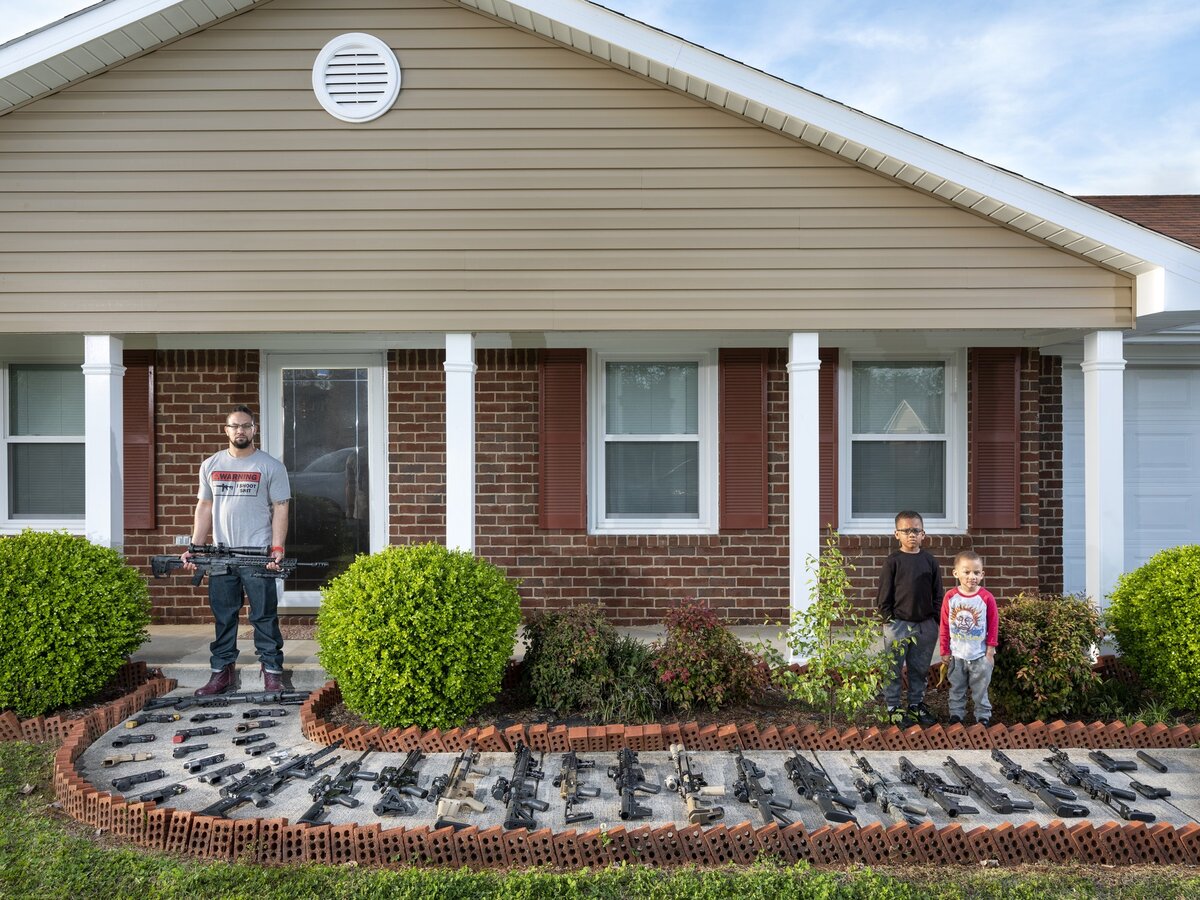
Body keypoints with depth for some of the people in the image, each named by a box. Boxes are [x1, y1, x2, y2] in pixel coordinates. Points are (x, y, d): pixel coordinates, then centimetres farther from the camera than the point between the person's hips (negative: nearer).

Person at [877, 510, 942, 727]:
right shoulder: (893, 561, -5)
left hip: (926, 625, 3)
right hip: (898, 624, -3)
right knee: (894, 669, 3)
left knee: (920, 668, 13)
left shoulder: (930, 560, 4)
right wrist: (888, 619, -7)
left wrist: (937, 620, 3)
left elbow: (938, 593, 8)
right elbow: (884, 594, -3)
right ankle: (893, 707, 14)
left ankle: (916, 705, 27)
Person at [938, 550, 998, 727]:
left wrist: (990, 651, -4)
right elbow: (944, 626, -2)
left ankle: (983, 716, 25)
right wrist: (945, 651, 0)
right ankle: (956, 715, 28)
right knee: (956, 689, 15)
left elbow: (993, 625, -5)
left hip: (980, 655, -1)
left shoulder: (986, 597, -11)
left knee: (980, 689, 12)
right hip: (956, 655, 2)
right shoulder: (950, 597, -9)